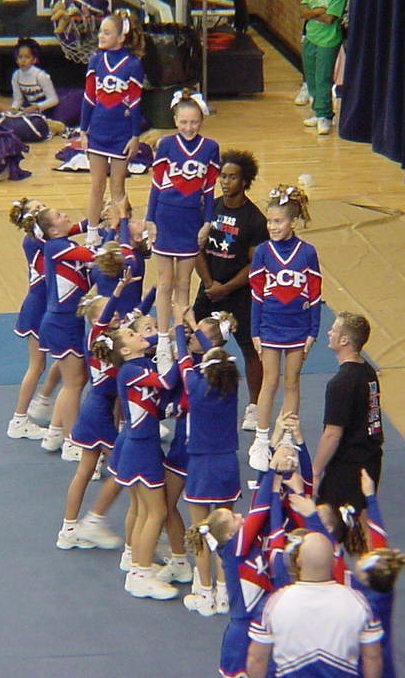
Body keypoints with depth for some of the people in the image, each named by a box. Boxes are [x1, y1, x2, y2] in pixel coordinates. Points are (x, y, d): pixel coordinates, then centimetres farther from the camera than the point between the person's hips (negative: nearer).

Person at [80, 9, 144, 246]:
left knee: (117, 187, 7)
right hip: (98, 132, 4)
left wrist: (135, 136, -8)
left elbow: (135, 102, -8)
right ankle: (92, 234, 19)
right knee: (96, 186, 11)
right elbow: (89, 98, 6)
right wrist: (84, 130, 6)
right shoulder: (96, 61, 1)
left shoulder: (133, 65, -10)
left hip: (122, 134, -4)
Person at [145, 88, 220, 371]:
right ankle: (163, 341, 13)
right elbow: (157, 183, -1)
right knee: (165, 283, 6)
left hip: (192, 221, 1)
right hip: (166, 218, -1)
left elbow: (209, 189, 2)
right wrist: (150, 220, -3)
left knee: (183, 284, 11)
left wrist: (207, 223, -1)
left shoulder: (210, 148, -2)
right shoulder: (167, 145, -5)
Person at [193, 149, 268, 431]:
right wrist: (209, 284, -6)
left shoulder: (254, 218, -11)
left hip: (240, 293, -4)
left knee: (250, 349, 1)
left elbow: (255, 264, -11)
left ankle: (253, 408, 11)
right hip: (210, 289, 4)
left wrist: (226, 288, -13)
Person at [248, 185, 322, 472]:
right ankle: (261, 442, 12)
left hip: (299, 327, 0)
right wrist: (255, 332, -2)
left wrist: (313, 332, -2)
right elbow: (257, 293, -1)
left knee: (292, 383, 9)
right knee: (270, 382, 3)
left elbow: (315, 294, -1)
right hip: (270, 326, 0)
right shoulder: (263, 251, -6)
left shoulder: (307, 252, -6)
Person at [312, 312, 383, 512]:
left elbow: (332, 435, -21)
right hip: (371, 461, 9)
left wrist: (315, 474, -13)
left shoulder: (341, 383, -21)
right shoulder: (369, 371, 7)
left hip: (347, 468, -9)